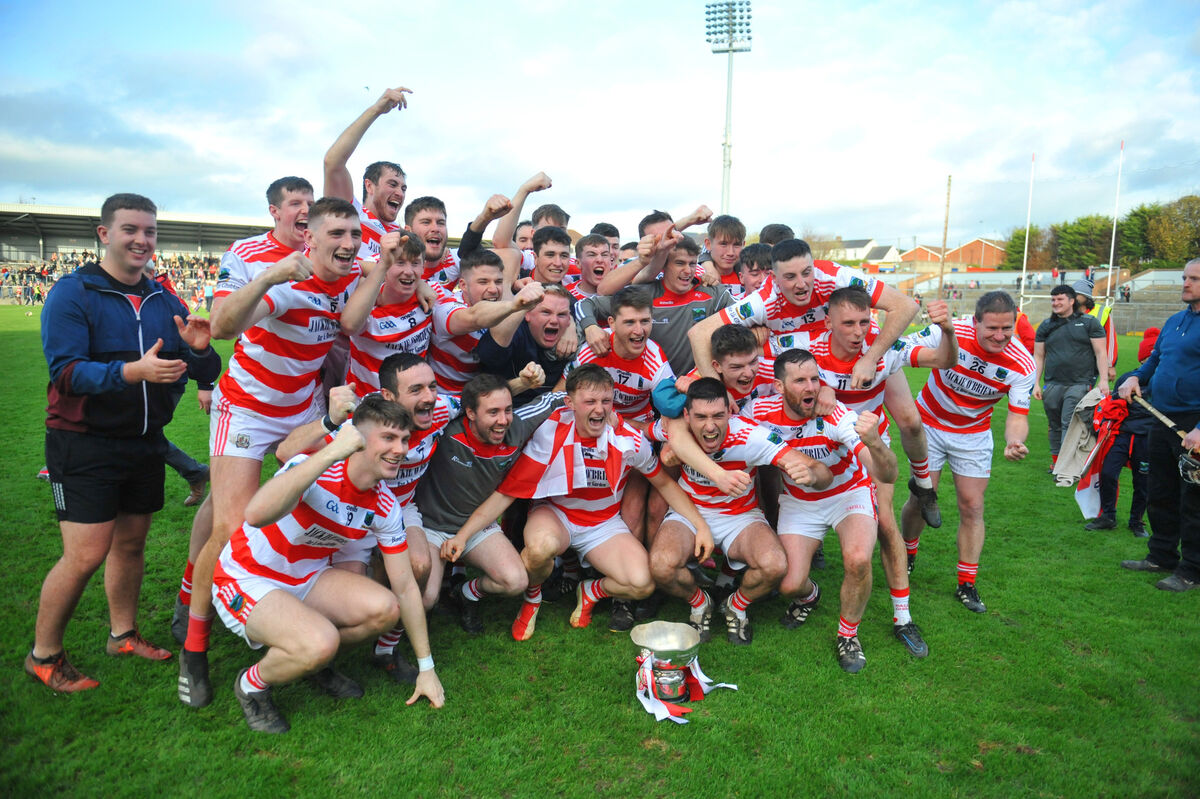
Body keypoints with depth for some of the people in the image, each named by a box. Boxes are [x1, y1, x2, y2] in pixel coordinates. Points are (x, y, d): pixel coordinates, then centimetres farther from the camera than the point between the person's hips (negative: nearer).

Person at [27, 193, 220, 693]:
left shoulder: (164, 301, 8)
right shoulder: (72, 294, -8)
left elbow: (206, 373, 6)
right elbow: (65, 371, -20)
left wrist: (198, 350, -17)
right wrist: (135, 371, -35)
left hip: (145, 444, 6)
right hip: (84, 445, -5)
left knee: (131, 542, 14)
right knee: (86, 554, -7)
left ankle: (123, 635, 32)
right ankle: (43, 655, 14)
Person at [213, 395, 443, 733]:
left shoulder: (386, 507, -7)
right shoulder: (315, 469, -26)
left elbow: (405, 587, -1)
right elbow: (256, 514, -48)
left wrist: (426, 668, 1)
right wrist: (332, 452, -49)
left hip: (306, 576, 6)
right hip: (246, 580, -6)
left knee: (384, 608, -18)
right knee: (320, 642, -32)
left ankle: (313, 660, 12)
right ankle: (252, 685, 2)